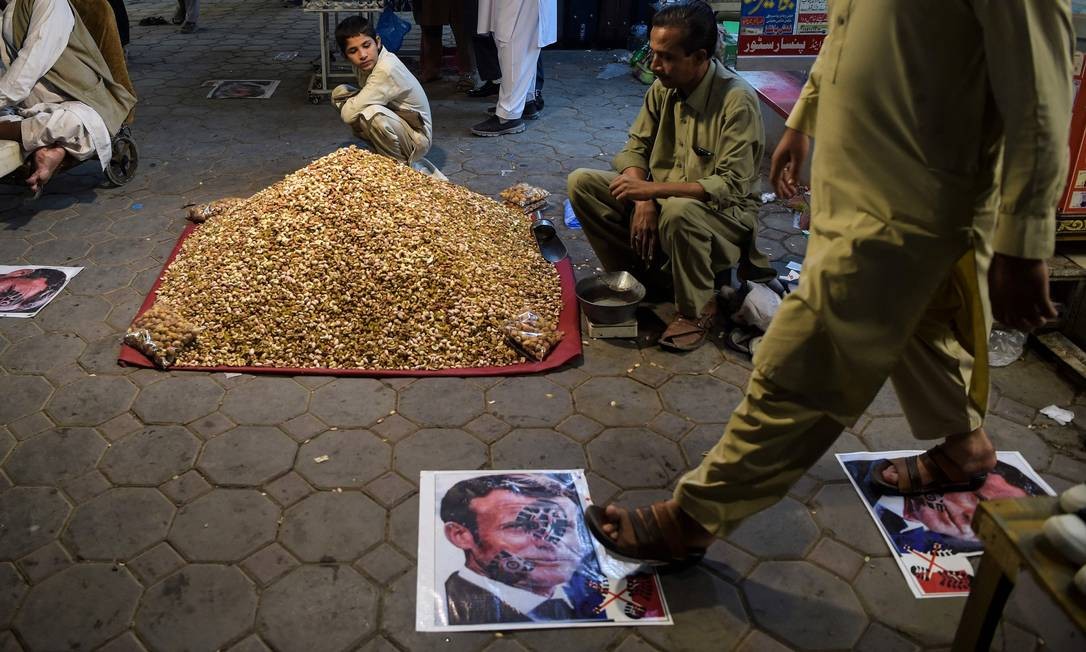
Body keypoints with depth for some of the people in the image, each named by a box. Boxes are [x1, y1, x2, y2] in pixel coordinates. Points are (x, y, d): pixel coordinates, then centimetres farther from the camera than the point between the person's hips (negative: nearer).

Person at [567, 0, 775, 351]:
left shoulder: (737, 100, -23)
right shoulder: (662, 88, -3)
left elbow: (732, 187, -28)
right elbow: (635, 148, 3)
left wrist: (653, 189, -33)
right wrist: (643, 200, -18)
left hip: (723, 215, -6)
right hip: (661, 197, 6)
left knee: (678, 212, -41)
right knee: (581, 182, -10)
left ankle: (697, 310, -14)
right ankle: (641, 272, -2)